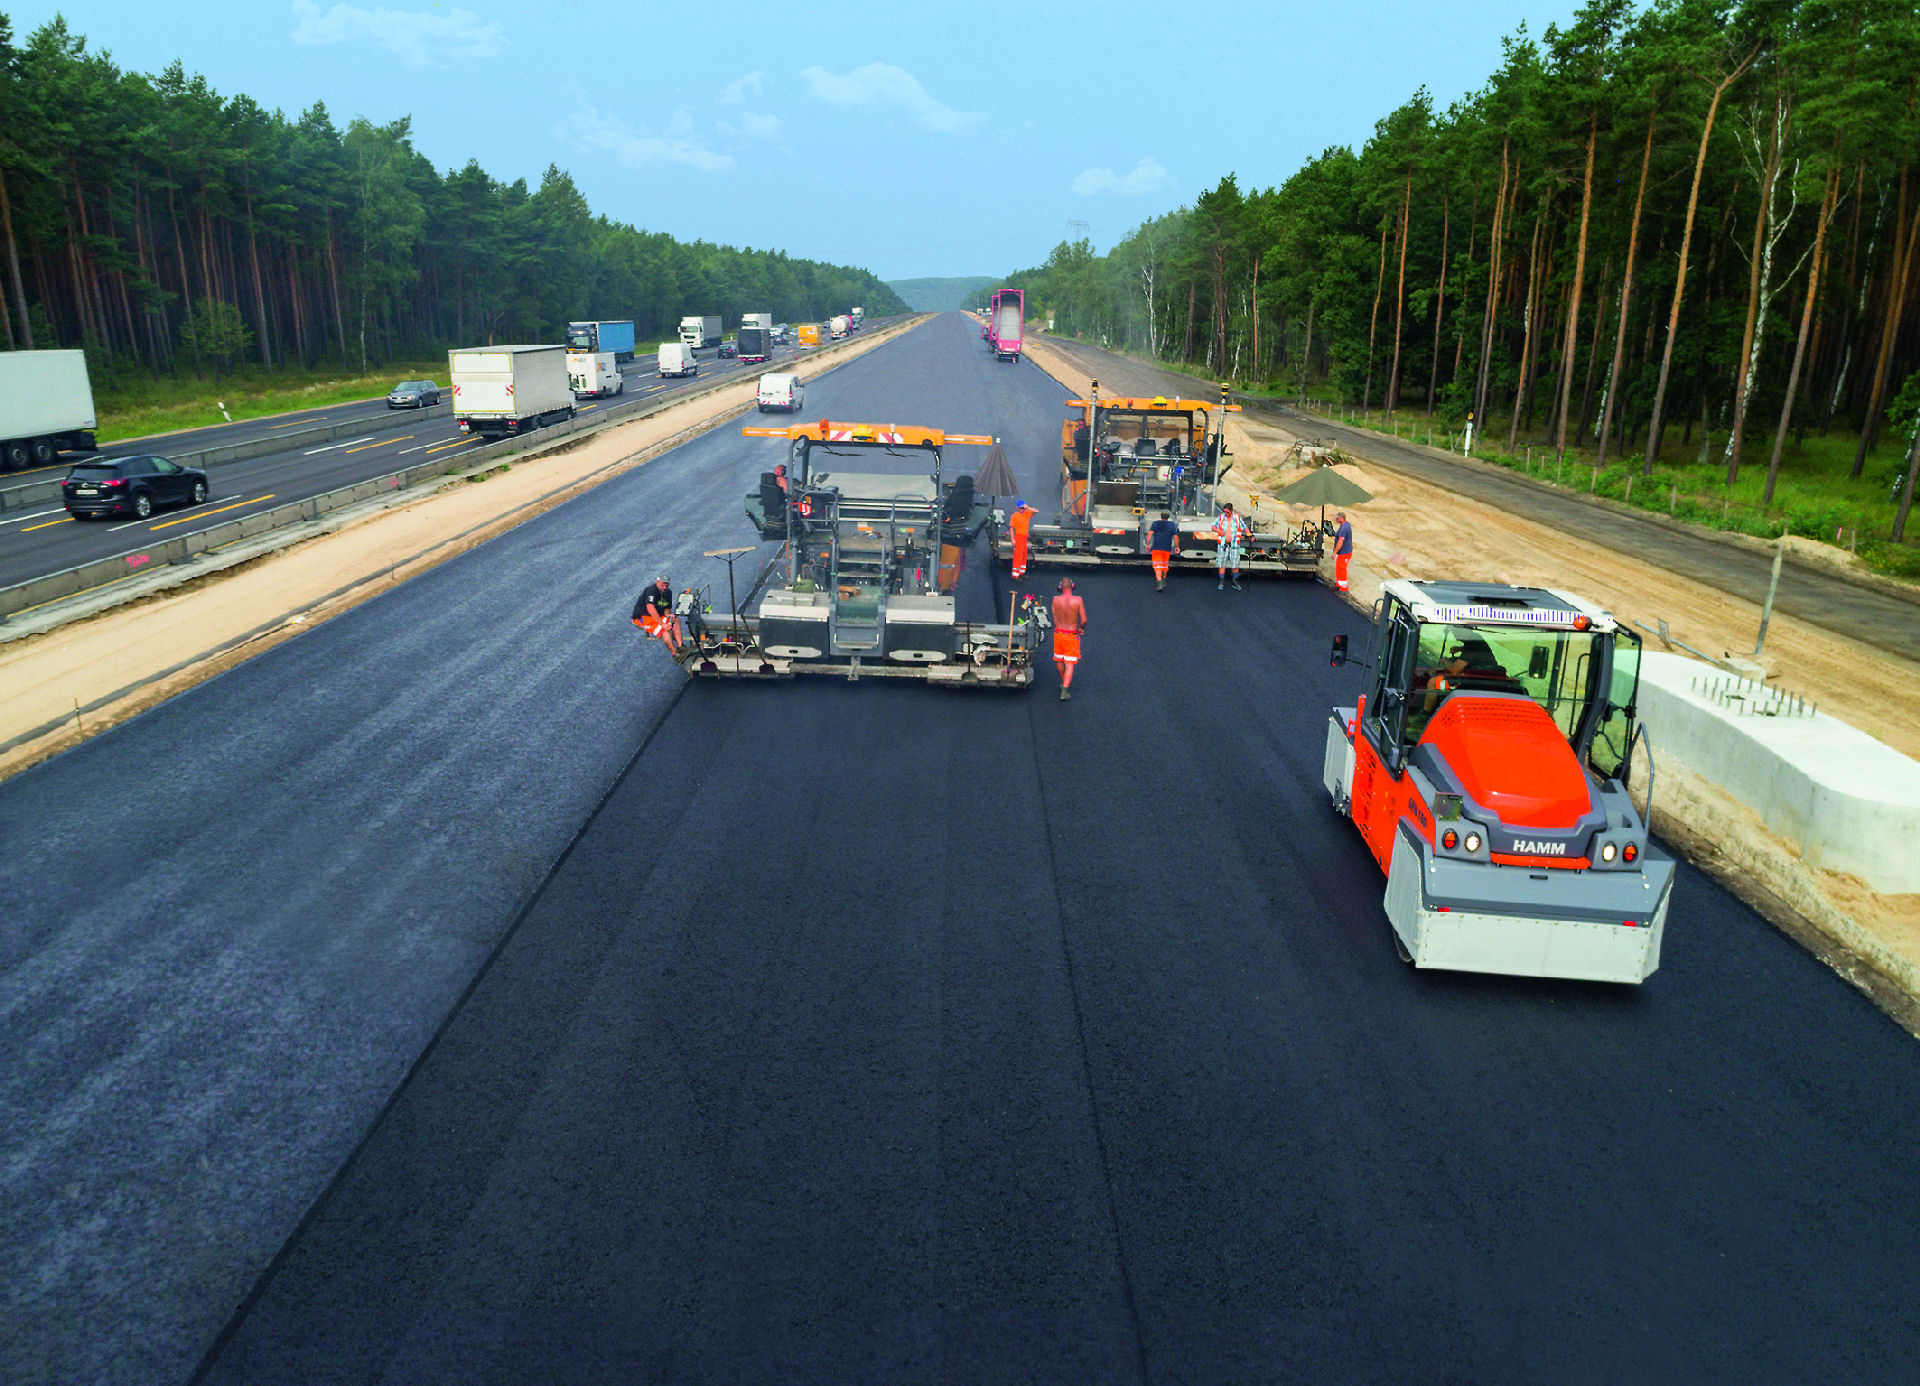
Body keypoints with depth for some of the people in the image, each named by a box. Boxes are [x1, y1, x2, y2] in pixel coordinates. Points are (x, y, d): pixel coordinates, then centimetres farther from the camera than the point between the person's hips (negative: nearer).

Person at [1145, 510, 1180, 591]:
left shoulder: (1155, 523, 3)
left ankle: (1159, 582, -23)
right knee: (1165, 564, 24)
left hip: (1156, 548, -2)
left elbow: (1150, 533, -9)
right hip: (1167, 548, 2)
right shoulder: (1172, 525, 5)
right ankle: (1164, 579, 41)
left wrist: (1147, 544, -7)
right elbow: (1176, 537, 0)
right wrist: (1177, 547, 11)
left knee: (1157, 566, -5)